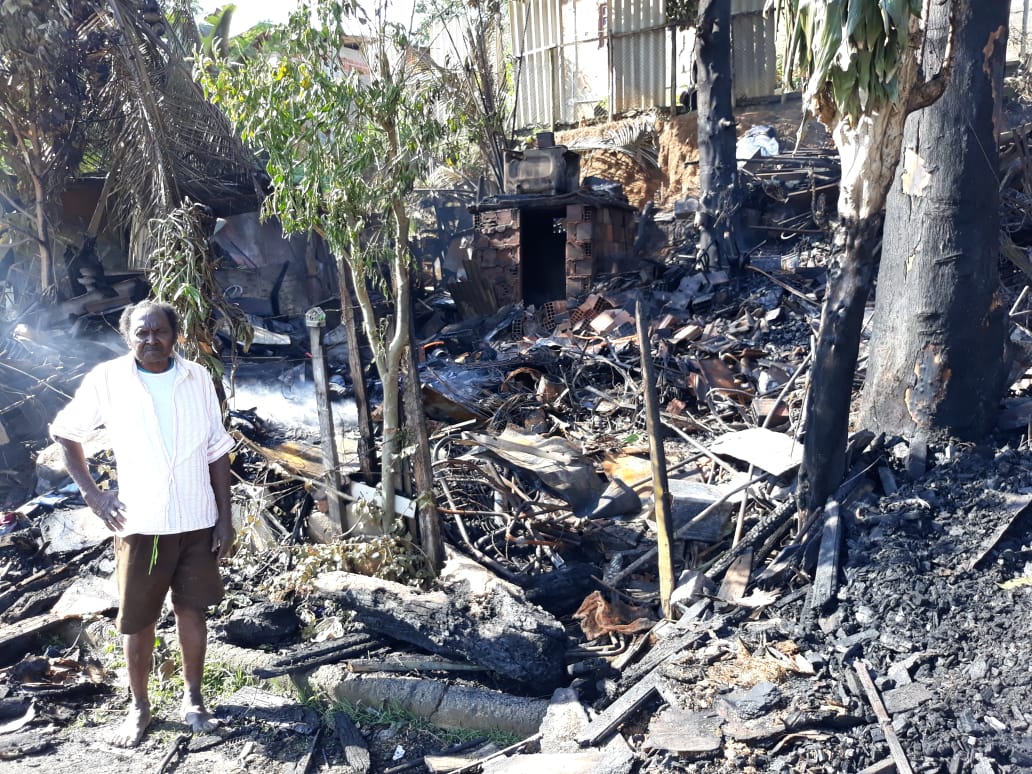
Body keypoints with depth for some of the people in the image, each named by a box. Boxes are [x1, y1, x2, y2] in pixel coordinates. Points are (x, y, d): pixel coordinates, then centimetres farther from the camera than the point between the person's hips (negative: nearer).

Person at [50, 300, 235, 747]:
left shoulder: (197, 378, -3)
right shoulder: (106, 380, -7)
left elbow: (217, 451, 2)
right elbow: (63, 432, 7)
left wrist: (225, 518, 1)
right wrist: (92, 493, -1)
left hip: (197, 520, 1)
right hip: (140, 522, -1)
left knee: (192, 610, 12)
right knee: (137, 620, 10)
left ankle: (193, 699, 28)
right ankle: (139, 708, 29)